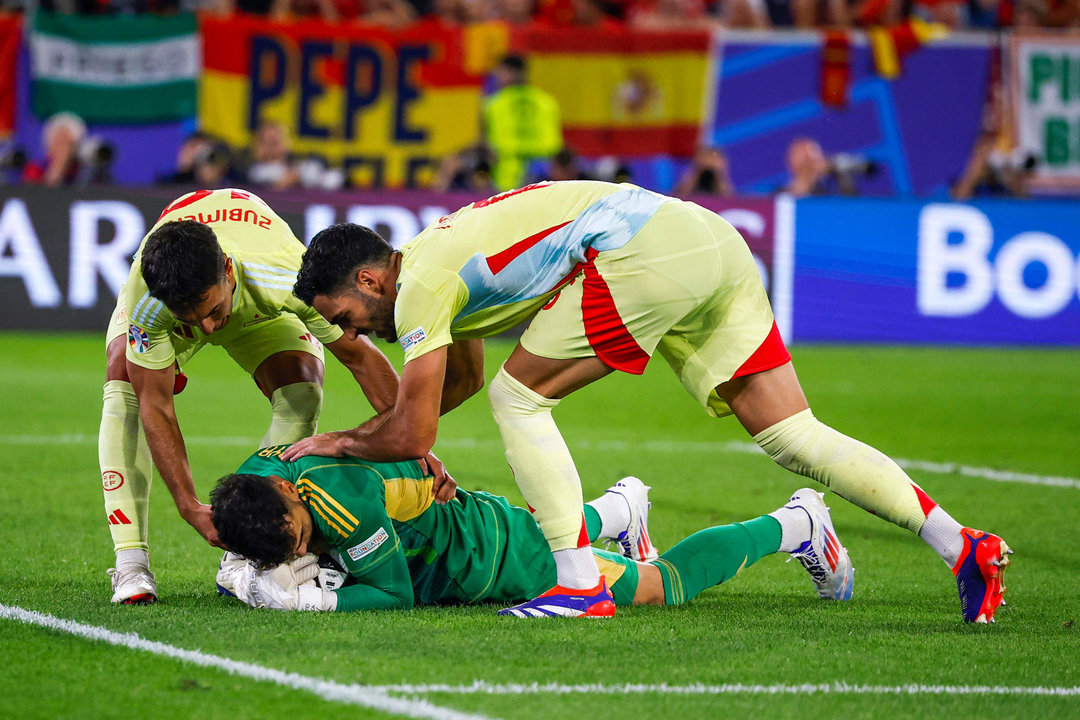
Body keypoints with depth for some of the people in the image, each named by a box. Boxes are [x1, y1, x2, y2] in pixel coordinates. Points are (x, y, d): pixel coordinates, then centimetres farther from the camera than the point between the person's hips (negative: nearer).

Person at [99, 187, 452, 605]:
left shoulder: (291, 280, -45)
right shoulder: (146, 304, -44)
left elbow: (357, 355, -31)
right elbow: (155, 406, -34)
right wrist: (190, 507, -38)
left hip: (259, 312, 1)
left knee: (301, 397, -24)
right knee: (125, 389, -27)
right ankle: (131, 563, -27)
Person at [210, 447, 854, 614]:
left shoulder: (341, 498, -40)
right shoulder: (248, 479, -18)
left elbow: (397, 594, -29)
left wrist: (304, 598, -39)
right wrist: (249, 572, -22)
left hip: (504, 560, -7)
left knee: (666, 584, 7)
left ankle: (797, 525, 27)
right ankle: (620, 510, 68)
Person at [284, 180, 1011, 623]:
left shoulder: (419, 284, -1)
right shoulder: (444, 256, 27)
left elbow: (413, 436, -2)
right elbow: (463, 374, 46)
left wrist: (336, 444, 16)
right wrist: (357, 438, 40)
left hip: (645, 252, -10)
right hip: (715, 242, 10)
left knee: (517, 398, 0)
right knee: (794, 437, 4)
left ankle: (581, 584, -3)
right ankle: (961, 545, -7)